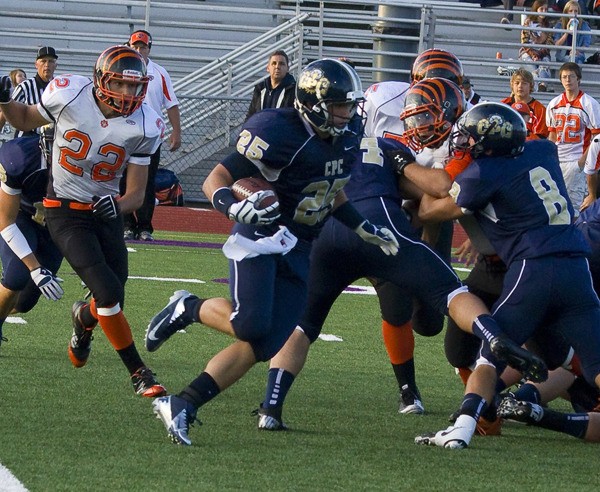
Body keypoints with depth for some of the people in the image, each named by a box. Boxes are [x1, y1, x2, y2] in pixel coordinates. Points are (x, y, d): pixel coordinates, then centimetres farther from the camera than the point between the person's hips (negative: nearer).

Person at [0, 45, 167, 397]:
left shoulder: (144, 127, -12)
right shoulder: (69, 97, -16)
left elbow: (137, 193, -6)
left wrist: (119, 205, -28)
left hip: (106, 213, 3)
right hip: (66, 212, -3)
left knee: (111, 304, 4)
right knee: (109, 293, -18)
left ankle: (84, 319, 43)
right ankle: (138, 372, -4)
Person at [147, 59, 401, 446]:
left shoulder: (346, 138, 7)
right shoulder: (278, 133, -18)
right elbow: (215, 182, -17)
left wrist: (364, 228, 19)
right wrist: (236, 208, -37)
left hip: (298, 254, 7)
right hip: (260, 239, -7)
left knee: (262, 347, -3)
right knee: (251, 324, -27)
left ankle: (181, 406, 1)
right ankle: (187, 309, 3)